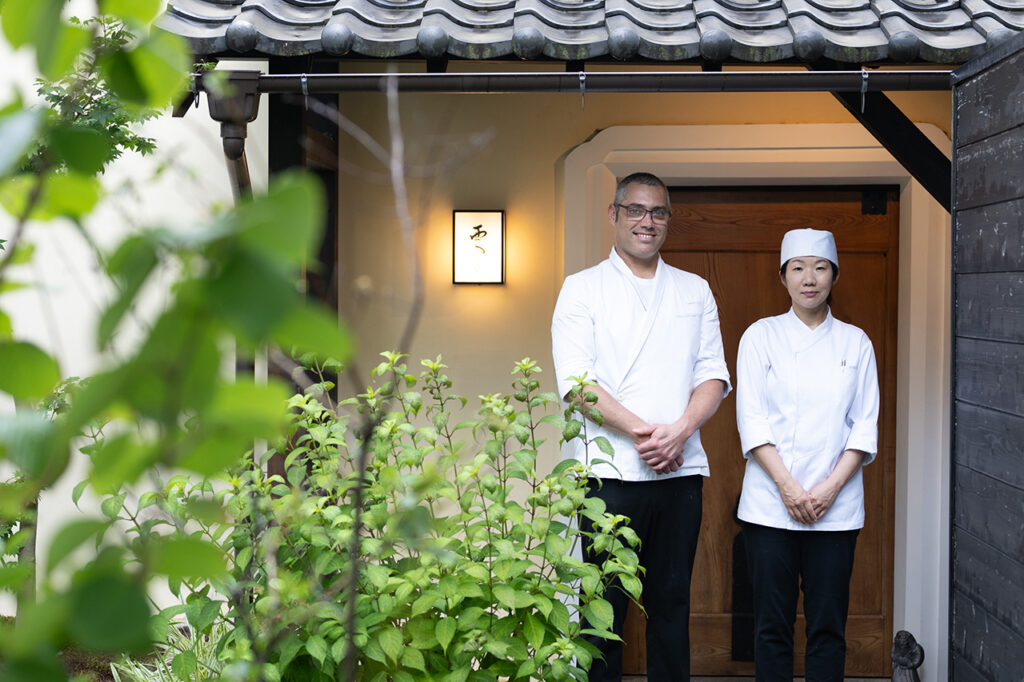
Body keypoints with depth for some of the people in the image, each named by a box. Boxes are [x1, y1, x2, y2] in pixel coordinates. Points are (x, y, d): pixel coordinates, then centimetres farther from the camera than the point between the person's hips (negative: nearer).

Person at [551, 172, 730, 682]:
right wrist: (642, 432, -15)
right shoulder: (583, 288, 5)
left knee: (671, 601, 8)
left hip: (681, 469, 3)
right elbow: (576, 381, -6)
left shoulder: (695, 291, 16)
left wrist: (680, 430, -10)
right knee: (604, 605, -2)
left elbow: (713, 374, 9)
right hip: (610, 470, -3)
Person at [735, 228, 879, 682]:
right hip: (771, 503, -1)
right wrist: (789, 487, -12)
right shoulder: (761, 336, 5)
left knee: (828, 626, 3)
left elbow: (865, 427, 5)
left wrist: (830, 488, -8)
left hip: (836, 506, 1)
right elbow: (752, 420, -2)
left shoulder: (855, 342, 9)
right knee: (772, 624, 1)